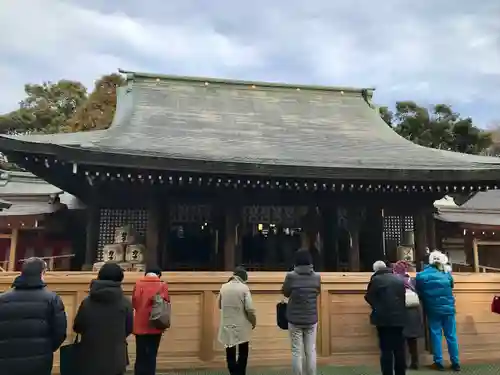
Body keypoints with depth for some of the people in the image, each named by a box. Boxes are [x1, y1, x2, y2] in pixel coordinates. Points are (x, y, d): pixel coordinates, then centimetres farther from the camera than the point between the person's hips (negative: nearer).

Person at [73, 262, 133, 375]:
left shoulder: (87, 302, -9)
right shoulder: (125, 303, -12)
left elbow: (77, 327, 0)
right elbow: (129, 328, -2)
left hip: (91, 359, 1)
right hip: (116, 359, -1)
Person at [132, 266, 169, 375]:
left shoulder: (138, 284, -1)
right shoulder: (162, 285, -3)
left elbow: (134, 302, -2)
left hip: (140, 325, 1)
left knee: (140, 356, 12)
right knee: (151, 356, 9)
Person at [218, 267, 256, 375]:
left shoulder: (223, 287, 0)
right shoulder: (244, 288, -11)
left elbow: (220, 305, 10)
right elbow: (249, 308, -15)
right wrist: (254, 321, 0)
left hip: (227, 325, 3)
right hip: (242, 326, -3)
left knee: (230, 353, 12)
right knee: (243, 353, 13)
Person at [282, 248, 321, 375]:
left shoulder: (291, 276, -13)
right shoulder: (317, 277, -6)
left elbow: (285, 293, 1)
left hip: (295, 320, -2)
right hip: (311, 319, 2)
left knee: (297, 351, 5)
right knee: (311, 351, 10)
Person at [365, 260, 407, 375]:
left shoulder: (376, 279, -5)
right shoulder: (399, 280, 10)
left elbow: (368, 297, 2)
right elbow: (403, 297, 17)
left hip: (384, 318, -5)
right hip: (399, 317, 5)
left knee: (386, 349, 1)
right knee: (399, 349, 13)